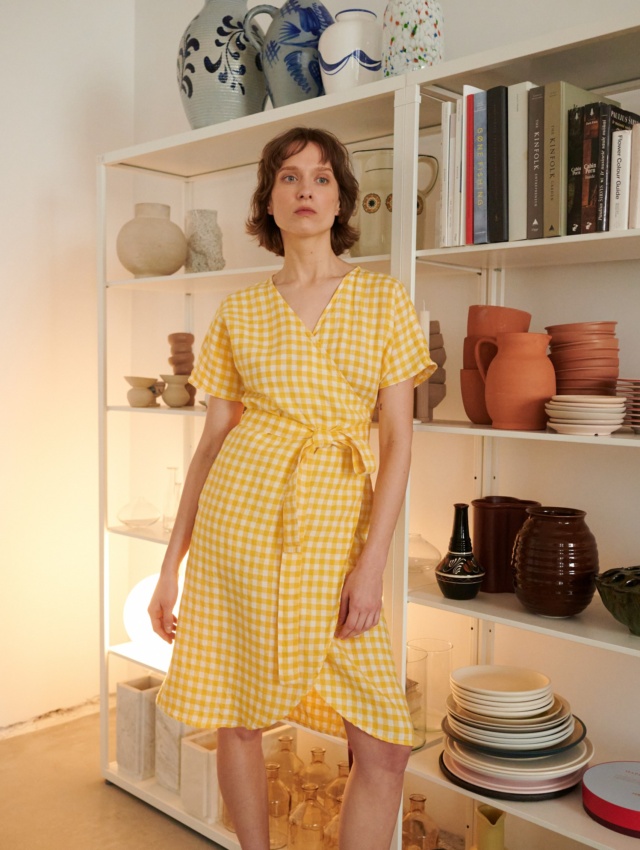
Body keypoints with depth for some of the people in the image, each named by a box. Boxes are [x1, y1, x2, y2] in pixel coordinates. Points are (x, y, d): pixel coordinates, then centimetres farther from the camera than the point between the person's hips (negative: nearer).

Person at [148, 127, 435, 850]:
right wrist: (171, 564, 6)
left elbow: (398, 440, 0)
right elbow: (211, 442, 8)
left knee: (384, 748, -3)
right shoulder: (239, 313, 8)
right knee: (238, 720, 10)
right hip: (241, 516, 1)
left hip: (337, 527, 0)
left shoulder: (384, 299, 5)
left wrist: (372, 561, -9)